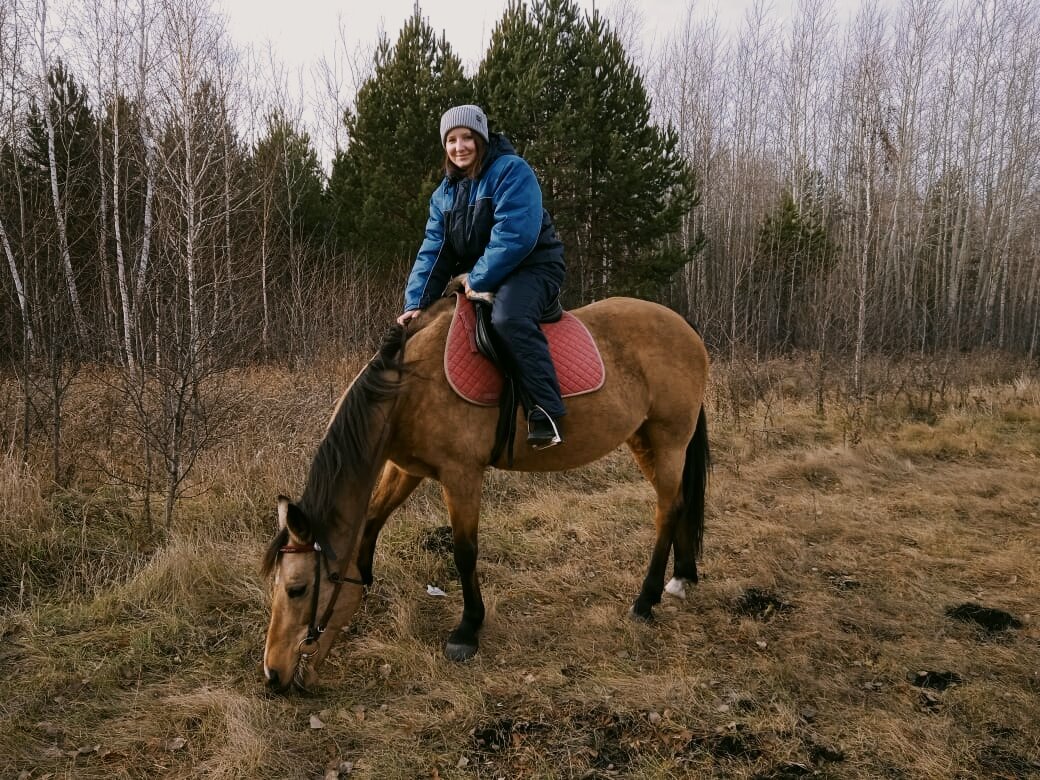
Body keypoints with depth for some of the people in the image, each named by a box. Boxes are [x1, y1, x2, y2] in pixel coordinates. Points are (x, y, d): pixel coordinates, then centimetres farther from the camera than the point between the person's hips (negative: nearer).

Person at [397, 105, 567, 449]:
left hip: (532, 267, -8)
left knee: (508, 318, -38)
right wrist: (417, 302, -8)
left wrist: (478, 280, -21)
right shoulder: (445, 193, 10)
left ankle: (545, 411, -37)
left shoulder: (511, 170, -13)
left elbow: (514, 235, -24)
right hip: (478, 279, 8)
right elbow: (433, 251, 5)